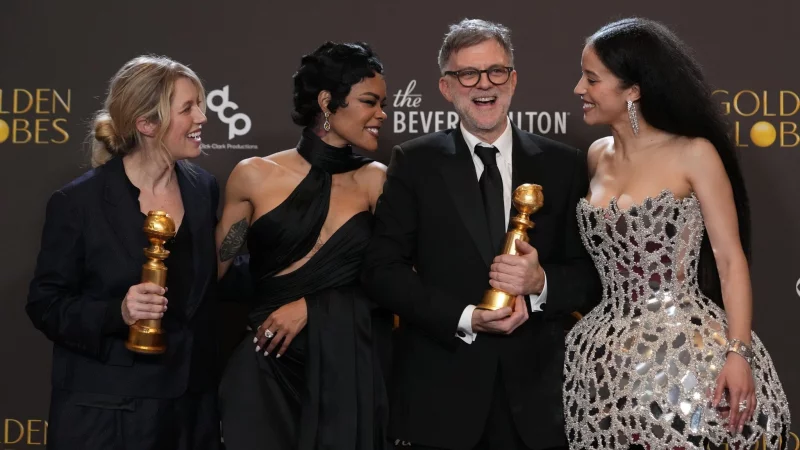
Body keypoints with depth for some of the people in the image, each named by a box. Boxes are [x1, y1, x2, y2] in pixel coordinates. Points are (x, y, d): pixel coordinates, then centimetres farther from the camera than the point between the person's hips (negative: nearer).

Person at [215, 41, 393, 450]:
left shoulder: (377, 180, 3)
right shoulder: (255, 176, 0)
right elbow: (215, 271, 7)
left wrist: (312, 308, -9)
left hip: (351, 372, 2)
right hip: (269, 372, -1)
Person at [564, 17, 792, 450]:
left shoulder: (693, 154, -7)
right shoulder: (597, 156, 9)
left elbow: (730, 259, -9)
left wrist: (738, 352, -17)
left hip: (688, 351, -5)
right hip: (608, 358, 5)